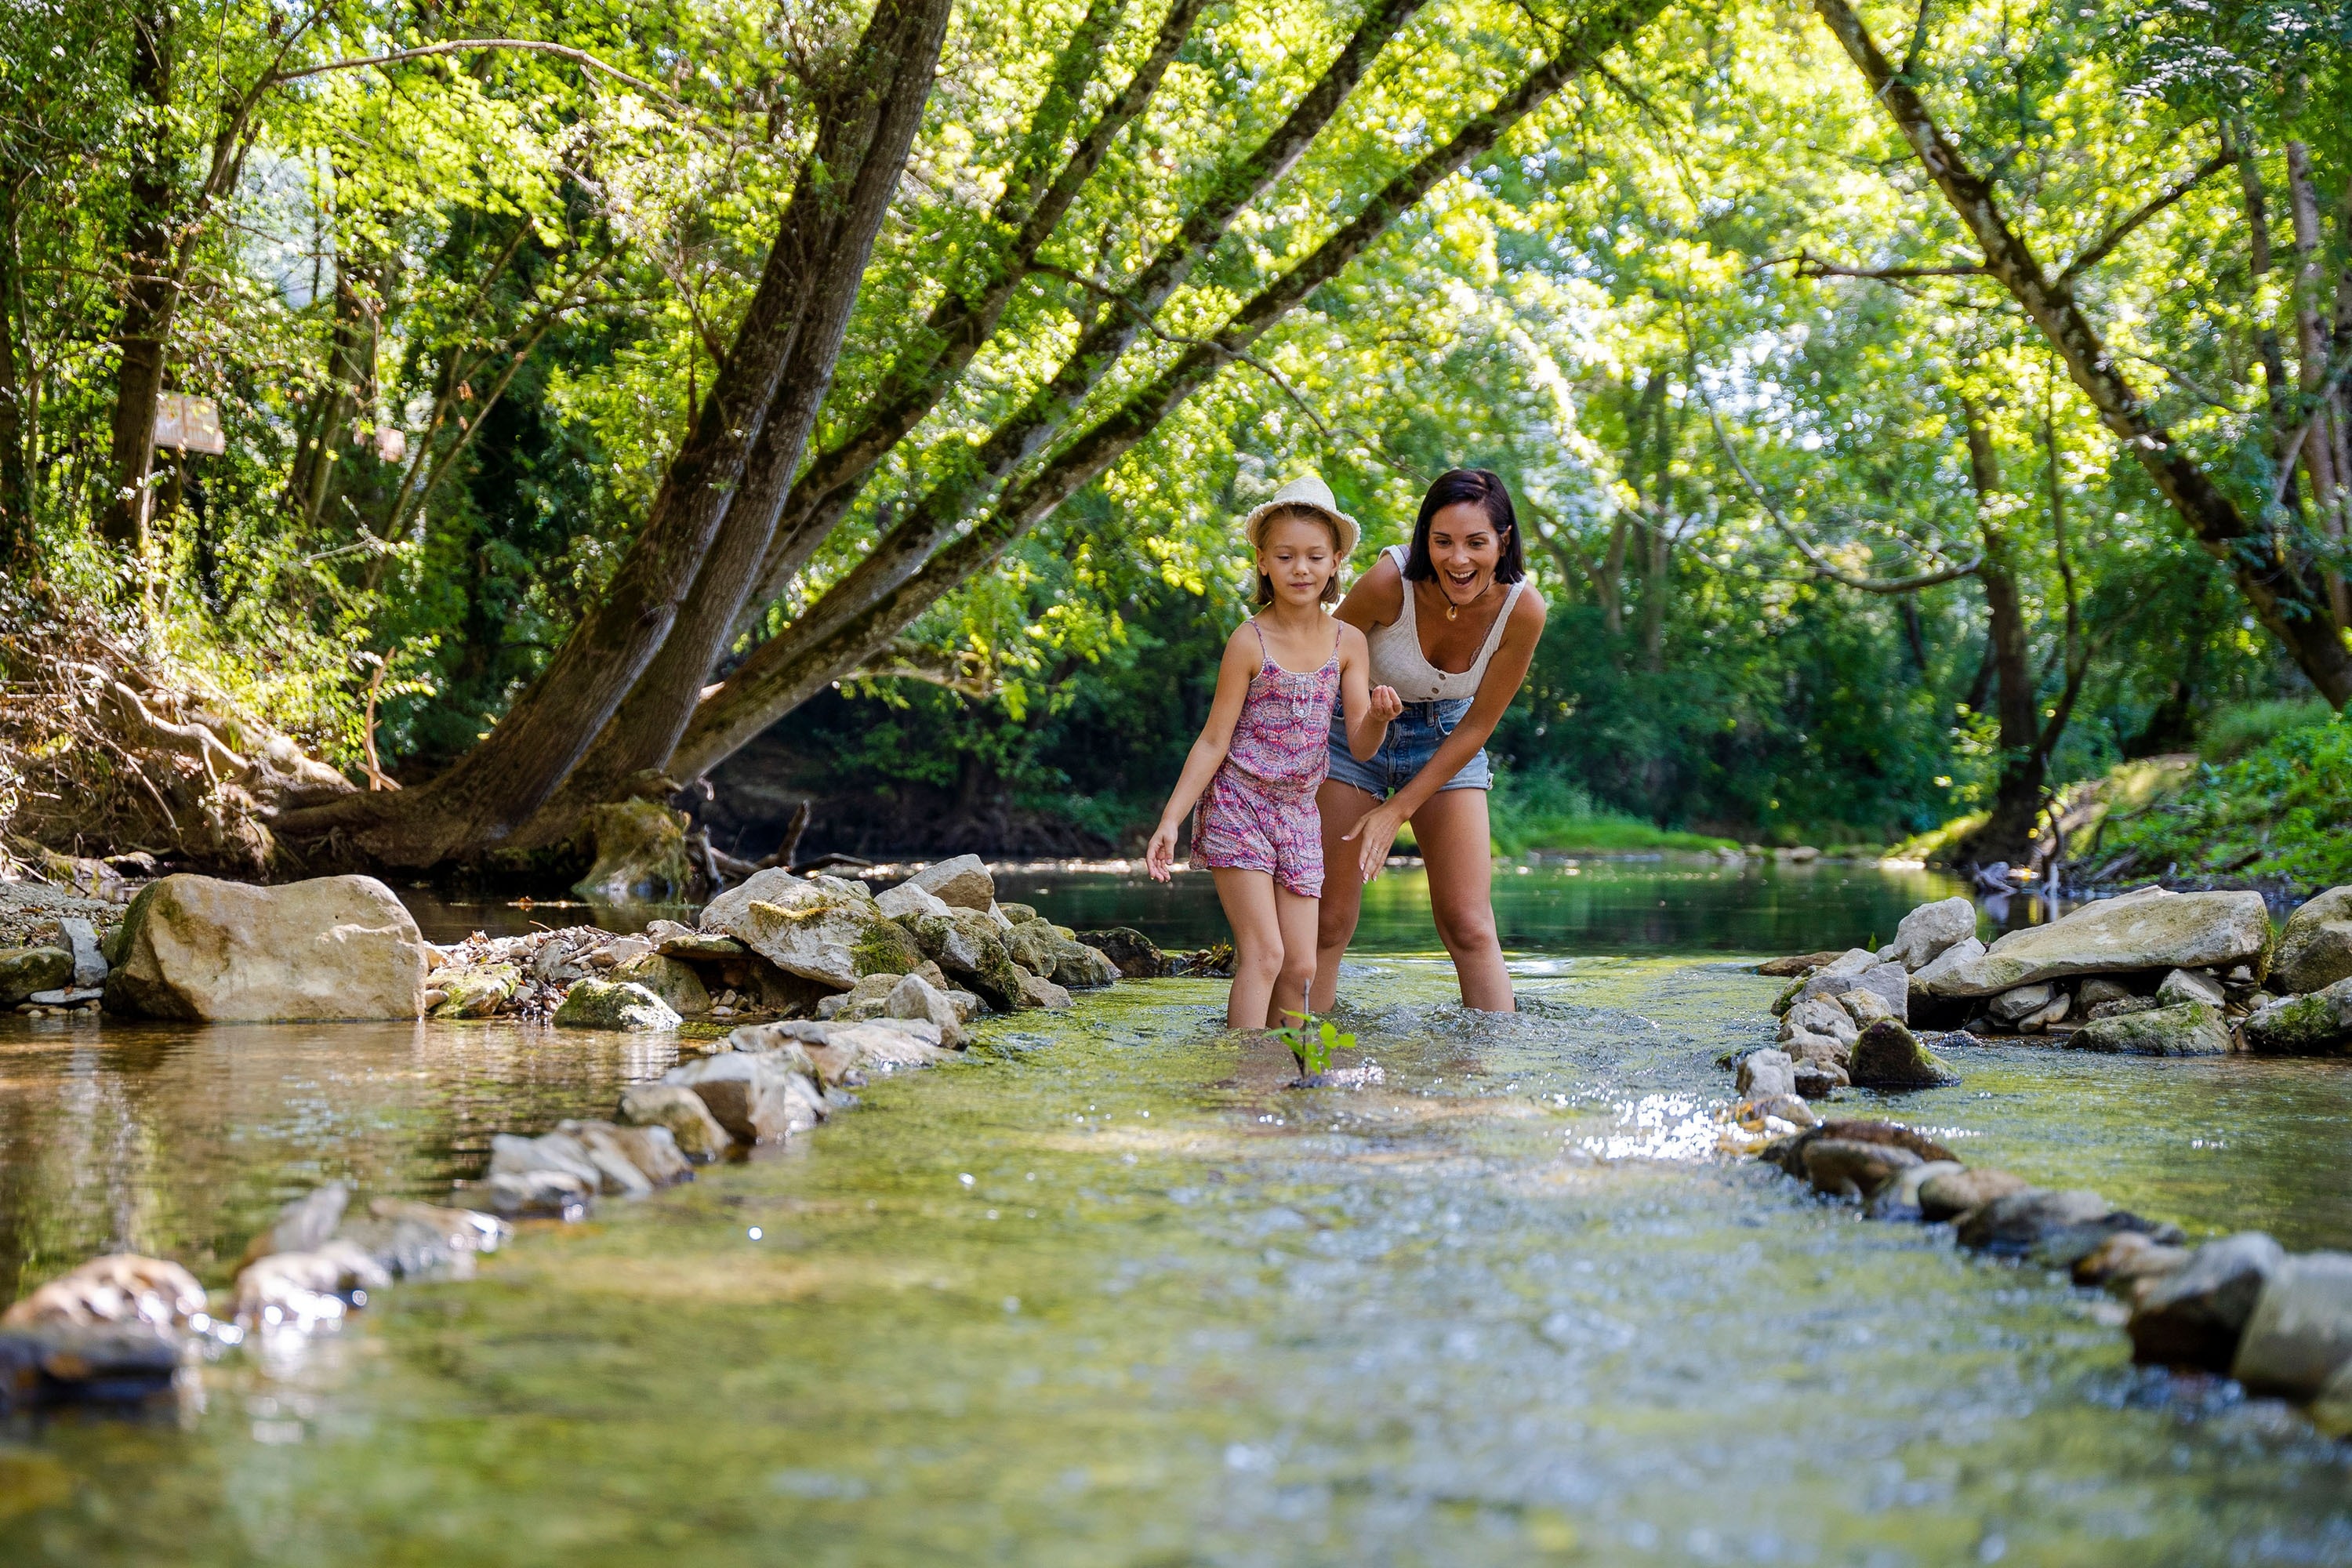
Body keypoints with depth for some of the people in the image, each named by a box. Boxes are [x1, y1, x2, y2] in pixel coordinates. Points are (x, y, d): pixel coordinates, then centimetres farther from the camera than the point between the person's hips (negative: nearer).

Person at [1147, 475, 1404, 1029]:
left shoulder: (1349, 642, 0)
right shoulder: (1250, 641, -11)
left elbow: (1360, 746, 0)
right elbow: (1214, 741, -8)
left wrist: (1378, 716, -23)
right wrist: (1170, 820, -12)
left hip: (1299, 812, 5)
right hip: (1238, 805, -4)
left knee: (1300, 967, 1)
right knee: (1263, 954, -13)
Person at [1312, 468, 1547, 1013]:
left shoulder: (1522, 608, -24)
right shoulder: (1391, 581, -31)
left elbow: (1478, 725, -13)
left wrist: (1398, 810, -14)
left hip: (1448, 738, 1)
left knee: (1469, 927, -6)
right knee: (1327, 923, -4)